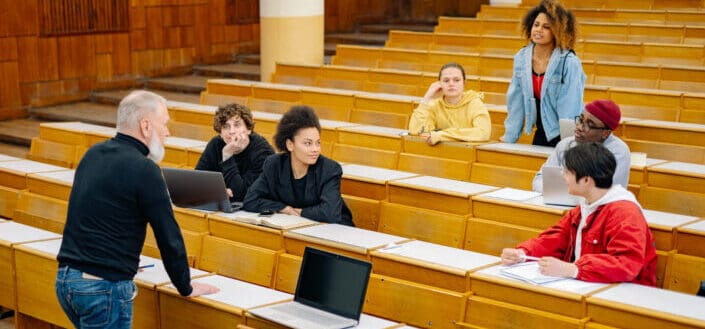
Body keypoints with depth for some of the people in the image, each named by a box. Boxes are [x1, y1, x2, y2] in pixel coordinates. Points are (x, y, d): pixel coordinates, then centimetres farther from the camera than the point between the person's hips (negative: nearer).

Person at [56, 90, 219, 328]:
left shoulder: (92, 155, 11)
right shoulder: (143, 169, -14)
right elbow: (168, 236, -11)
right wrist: (186, 288, 2)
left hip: (65, 279, 8)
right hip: (105, 288, -8)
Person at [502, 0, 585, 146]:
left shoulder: (569, 63, -16)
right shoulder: (521, 58, 0)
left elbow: (570, 108, -17)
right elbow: (516, 100, 5)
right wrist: (510, 137, 7)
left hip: (562, 137, -5)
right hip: (540, 135, 5)